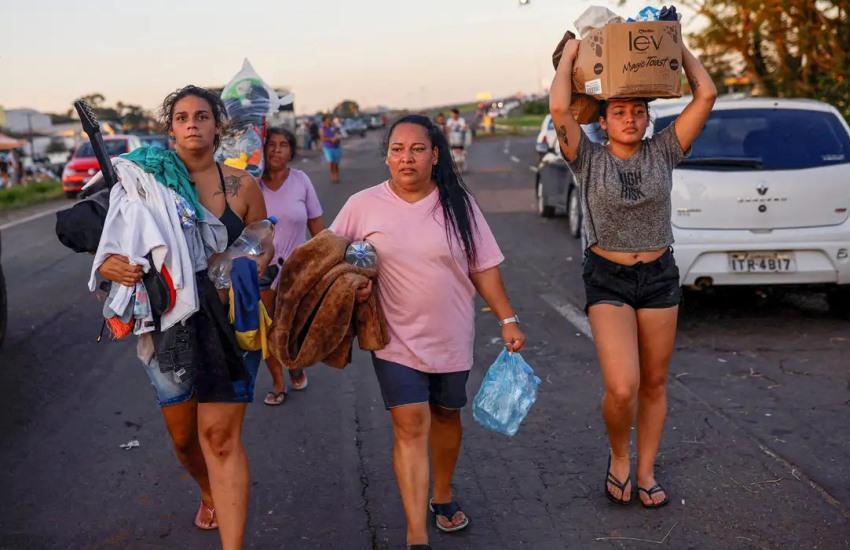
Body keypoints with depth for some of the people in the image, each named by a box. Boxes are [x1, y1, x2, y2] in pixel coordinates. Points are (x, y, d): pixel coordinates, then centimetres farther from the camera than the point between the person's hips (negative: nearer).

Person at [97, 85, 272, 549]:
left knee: (220, 435, -8)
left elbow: (264, 249, 5)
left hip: (230, 321, -1)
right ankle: (211, 494, 47)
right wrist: (109, 266, -23)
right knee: (183, 436, 14)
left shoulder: (241, 185, -1)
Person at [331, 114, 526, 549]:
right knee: (410, 428, -8)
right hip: (397, 339, -2)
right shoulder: (363, 206, -7)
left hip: (451, 337, 2)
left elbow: (484, 267, 1)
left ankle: (443, 496, 42)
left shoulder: (457, 203, -3)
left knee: (446, 416, 18)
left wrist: (508, 320, -3)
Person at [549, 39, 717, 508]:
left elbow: (706, 95, -6)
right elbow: (559, 108, -20)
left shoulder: (662, 152, 0)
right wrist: (570, 53, -7)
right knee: (621, 389, -15)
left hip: (659, 276, 3)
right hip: (607, 279, -3)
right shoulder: (589, 159, -5)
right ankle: (618, 456, 16)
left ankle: (646, 473, 26)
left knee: (654, 383, 10)